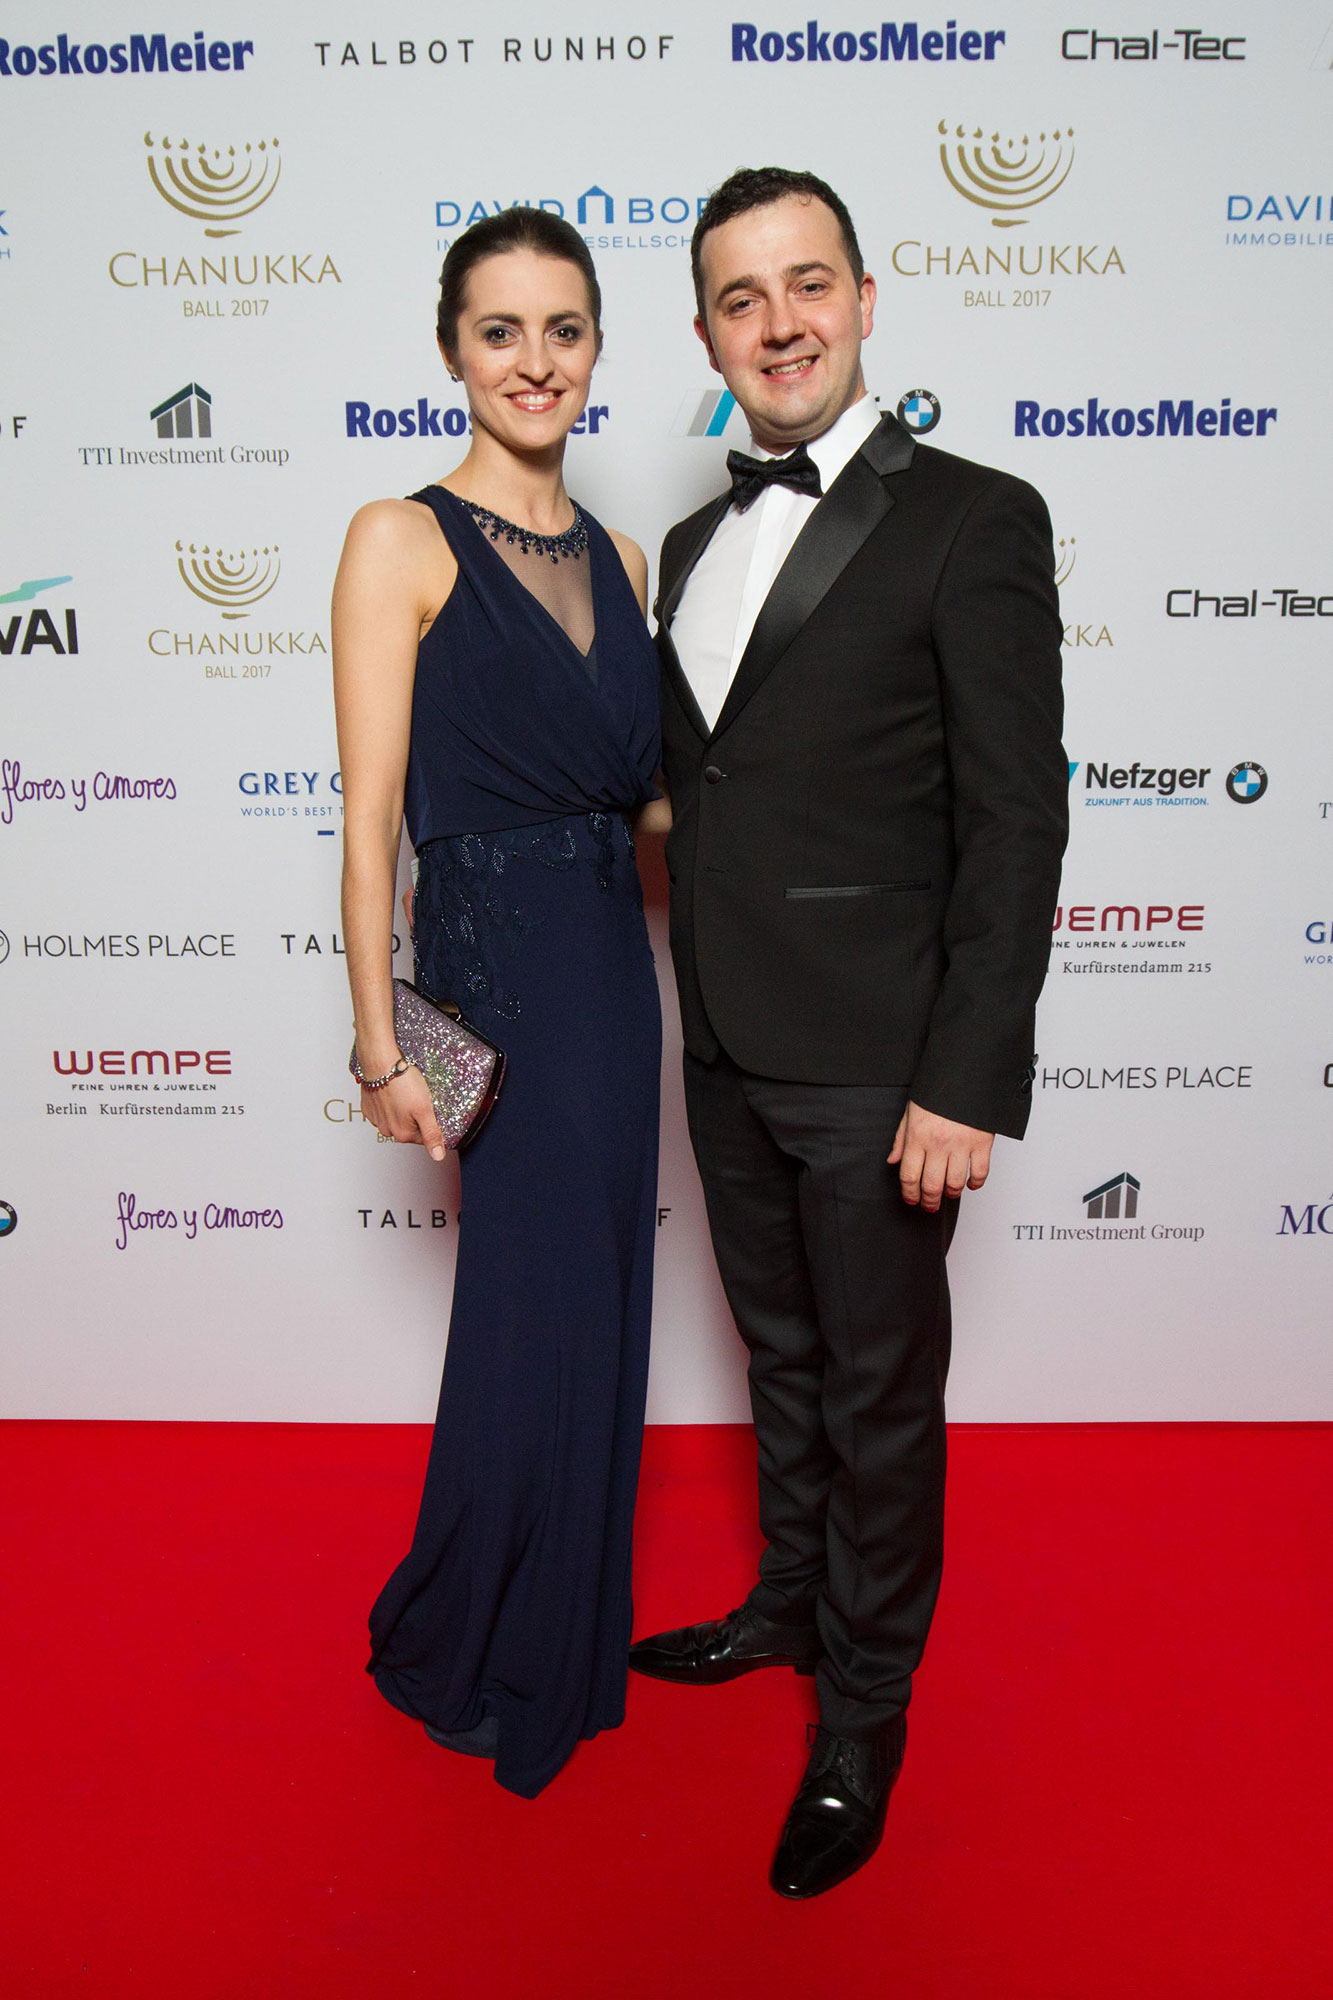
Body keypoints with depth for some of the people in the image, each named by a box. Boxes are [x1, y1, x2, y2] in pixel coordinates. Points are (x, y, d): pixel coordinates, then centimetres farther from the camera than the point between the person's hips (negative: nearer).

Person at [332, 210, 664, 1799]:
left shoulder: (616, 559, 11)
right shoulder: (404, 541, -8)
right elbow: (371, 816, -11)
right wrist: (380, 1045, -13)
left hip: (611, 969, 7)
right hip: (494, 968, -7)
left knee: (585, 1310, 16)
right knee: (540, 1319, 3)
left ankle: (559, 1642, 38)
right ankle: (463, 1657, 29)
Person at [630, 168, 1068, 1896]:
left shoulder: (972, 523, -10)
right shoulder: (697, 545, 11)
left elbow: (1015, 825, -14)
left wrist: (967, 1085, -18)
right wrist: (701, 1015, 12)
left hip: (875, 1068, -6)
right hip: (729, 1053, 6)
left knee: (881, 1394, 10)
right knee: (784, 1363, 22)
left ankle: (865, 1711, 31)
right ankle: (790, 1605, 45)